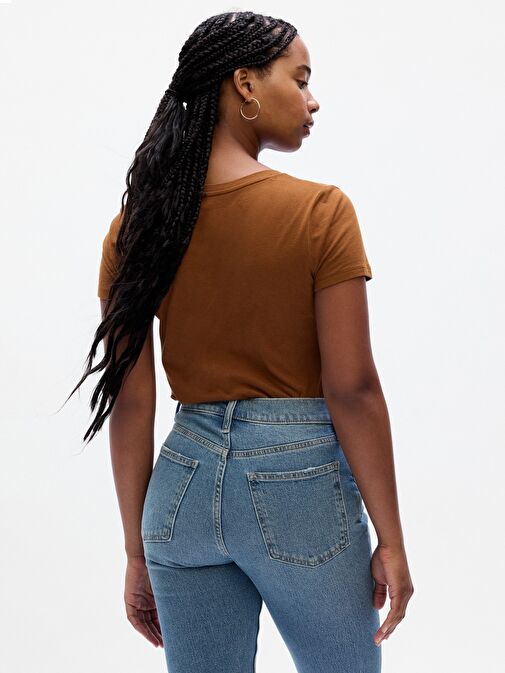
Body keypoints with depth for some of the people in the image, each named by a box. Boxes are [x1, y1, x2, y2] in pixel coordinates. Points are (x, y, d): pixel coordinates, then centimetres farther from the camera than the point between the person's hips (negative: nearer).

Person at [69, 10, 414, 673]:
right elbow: (351, 389, -13)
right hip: (299, 479, -4)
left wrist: (138, 552, 10)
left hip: (185, 477, 4)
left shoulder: (138, 221, 1)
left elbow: (130, 402, 2)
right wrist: (391, 542, -4)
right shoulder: (319, 211, -11)